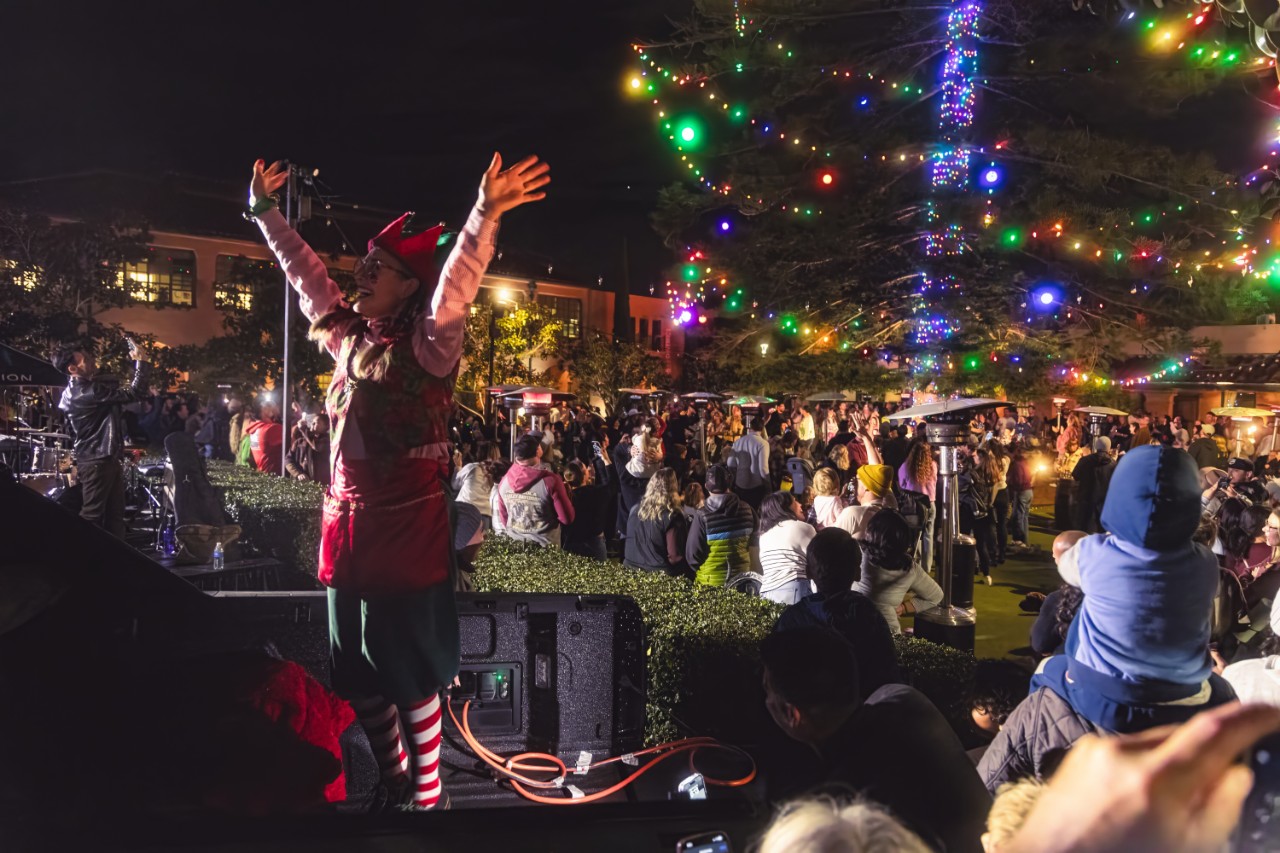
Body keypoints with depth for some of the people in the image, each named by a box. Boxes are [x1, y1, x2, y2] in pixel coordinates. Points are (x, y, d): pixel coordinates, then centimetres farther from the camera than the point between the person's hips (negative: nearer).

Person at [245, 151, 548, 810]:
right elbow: (304, 270, 22)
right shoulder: (347, 332, 10)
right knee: (353, 664, 15)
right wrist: (264, 213, 27)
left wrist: (486, 214, -40)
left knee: (405, 664, -1)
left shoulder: (428, 343, -9)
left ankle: (428, 793, 17)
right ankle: (392, 780, 33)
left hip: (406, 524, -7)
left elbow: (456, 284, -26)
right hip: (346, 519, 8)